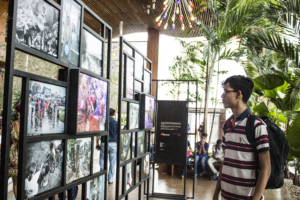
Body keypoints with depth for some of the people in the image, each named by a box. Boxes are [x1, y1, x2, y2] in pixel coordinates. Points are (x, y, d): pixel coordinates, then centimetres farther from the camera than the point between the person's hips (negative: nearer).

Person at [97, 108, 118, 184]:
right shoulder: (117, 123, 0)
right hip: (113, 144, 0)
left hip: (104, 143, 0)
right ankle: (110, 179, 10)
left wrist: (97, 143, 6)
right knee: (112, 162, 7)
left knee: (102, 160, 13)